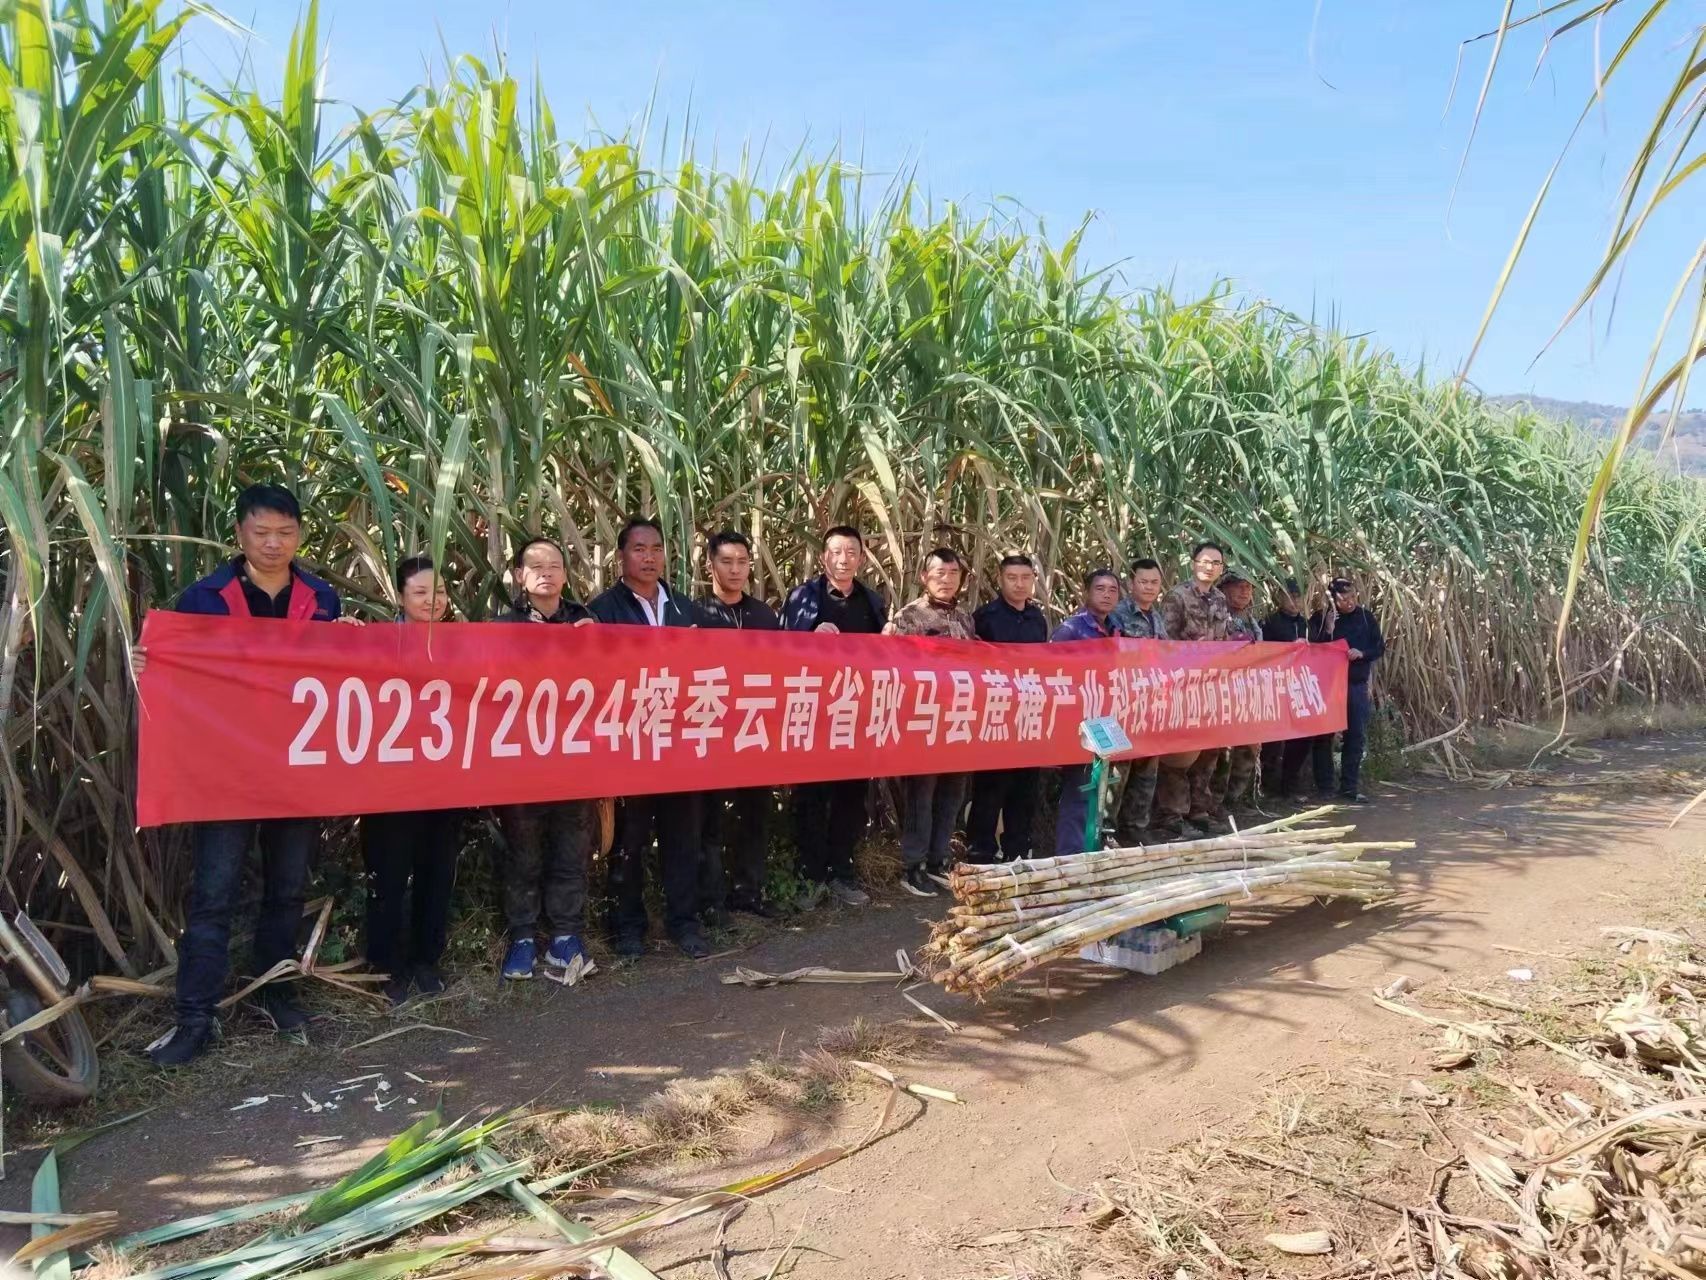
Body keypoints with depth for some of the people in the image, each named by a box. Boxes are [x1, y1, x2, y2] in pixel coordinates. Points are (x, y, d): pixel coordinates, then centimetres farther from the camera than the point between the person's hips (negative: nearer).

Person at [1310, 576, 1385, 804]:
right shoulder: (1320, 618, -4)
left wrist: (1362, 653, -13)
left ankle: (1349, 787, 11)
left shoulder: (1365, 617, 4)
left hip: (1357, 685, 3)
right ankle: (1323, 787, 10)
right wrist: (1328, 630, -23)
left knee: (1356, 736, 3)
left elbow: (1380, 648, 6)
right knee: (1324, 736, 2)